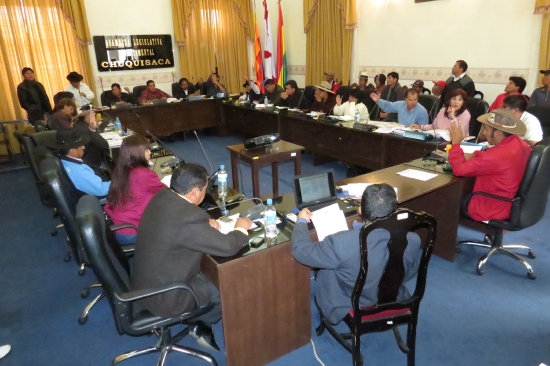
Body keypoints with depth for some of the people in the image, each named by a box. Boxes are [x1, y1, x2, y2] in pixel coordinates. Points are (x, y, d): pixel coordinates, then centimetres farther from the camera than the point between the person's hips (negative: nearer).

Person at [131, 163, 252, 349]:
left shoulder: (161, 196, -8)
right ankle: (202, 324, 32)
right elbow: (227, 246, -26)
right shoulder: (189, 219, -34)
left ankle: (198, 315, 33)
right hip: (162, 297, -8)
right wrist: (241, 228, -5)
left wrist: (204, 223, 0)